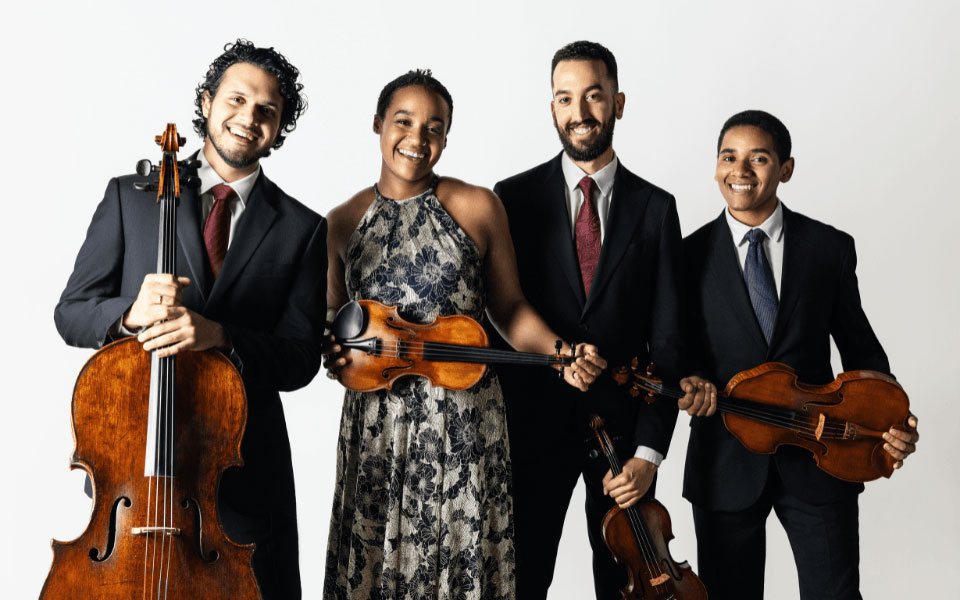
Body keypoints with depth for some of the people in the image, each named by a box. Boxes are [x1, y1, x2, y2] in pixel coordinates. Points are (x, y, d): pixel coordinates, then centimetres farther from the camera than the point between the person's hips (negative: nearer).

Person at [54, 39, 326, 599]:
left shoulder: (302, 228, 2)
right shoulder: (130, 196, 4)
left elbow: (300, 361, -4)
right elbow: (72, 312, 2)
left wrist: (217, 334, -22)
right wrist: (130, 312, -20)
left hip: (245, 472, 0)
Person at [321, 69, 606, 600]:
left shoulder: (479, 208, -1)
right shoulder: (342, 222, 4)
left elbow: (509, 308, 4)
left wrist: (562, 354, -11)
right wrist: (331, 352, -8)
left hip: (464, 425, -1)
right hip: (376, 426, 2)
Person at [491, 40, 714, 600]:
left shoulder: (656, 208, 2)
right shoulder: (514, 198, 0)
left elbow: (667, 336, -1)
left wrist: (649, 449, -9)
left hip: (623, 426, 1)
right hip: (535, 423, -1)